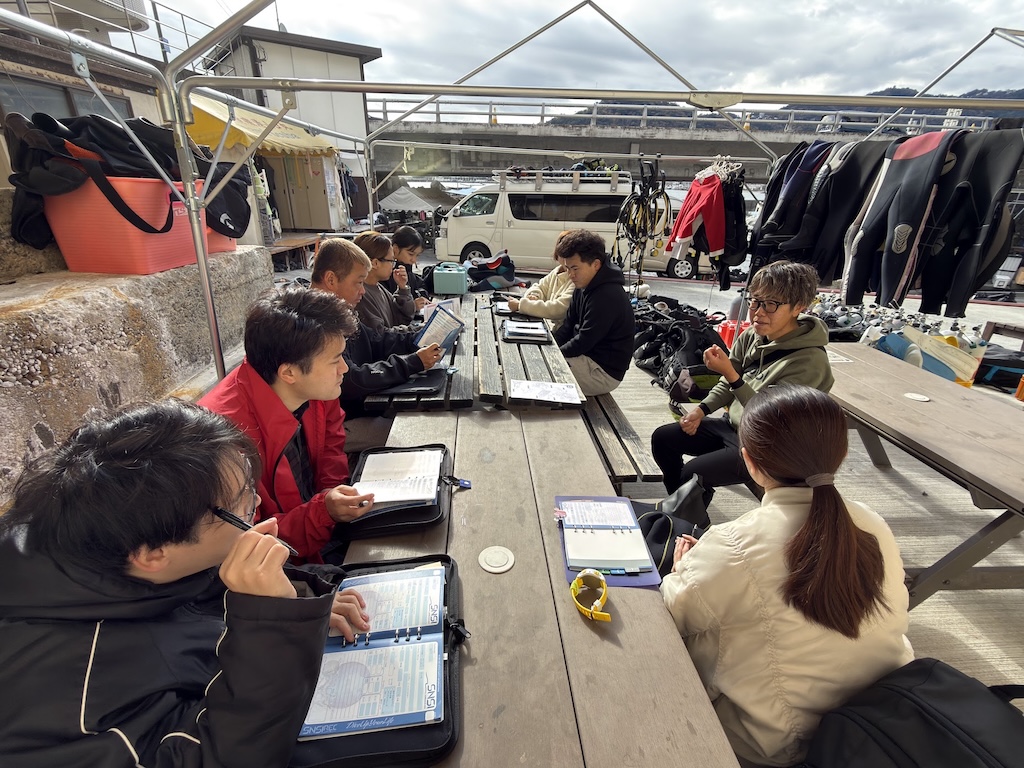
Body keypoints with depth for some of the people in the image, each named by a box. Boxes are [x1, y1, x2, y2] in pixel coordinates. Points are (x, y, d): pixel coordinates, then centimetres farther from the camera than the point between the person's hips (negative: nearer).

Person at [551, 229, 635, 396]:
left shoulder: (607, 296, -25)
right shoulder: (583, 287, 5)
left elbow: (584, 342, -24)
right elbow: (568, 326, 8)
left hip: (603, 371, -9)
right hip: (585, 356, 9)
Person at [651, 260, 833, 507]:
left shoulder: (808, 361, -25)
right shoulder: (752, 335, -6)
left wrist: (729, 374, -36)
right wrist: (702, 409, -1)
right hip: (733, 424, 8)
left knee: (693, 473, -21)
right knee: (662, 438, 3)